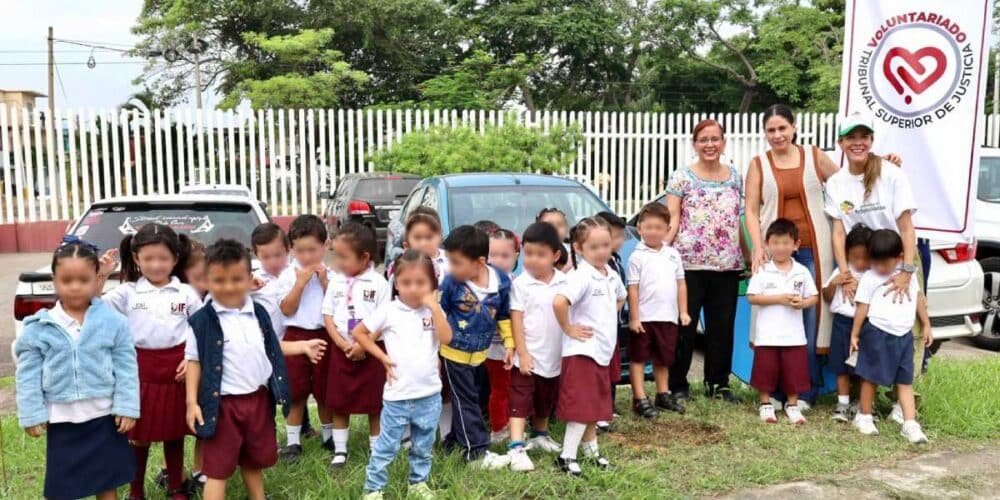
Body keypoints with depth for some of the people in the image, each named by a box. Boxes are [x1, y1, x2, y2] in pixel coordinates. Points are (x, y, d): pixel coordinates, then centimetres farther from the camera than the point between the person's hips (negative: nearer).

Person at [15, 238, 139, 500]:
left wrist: (127, 407, -8)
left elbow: (126, 367, -5)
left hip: (104, 415, 0)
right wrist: (31, 415, -3)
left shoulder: (113, 321, -8)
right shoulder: (38, 327, -5)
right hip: (61, 419, 1)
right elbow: (28, 374, 0)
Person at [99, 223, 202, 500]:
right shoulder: (128, 292, 1)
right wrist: (100, 276, -14)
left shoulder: (186, 293, 1)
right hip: (141, 369, 0)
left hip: (176, 368, 0)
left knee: (174, 433, 13)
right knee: (139, 434, 10)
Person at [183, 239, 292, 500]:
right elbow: (194, 361, -7)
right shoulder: (202, 320, -11)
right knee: (218, 468, 4)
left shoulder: (259, 313, 3)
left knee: (254, 461, 21)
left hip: (258, 398, 5)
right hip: (222, 404, -4)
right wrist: (192, 402, -10)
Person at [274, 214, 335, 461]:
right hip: (296, 337, 0)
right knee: (295, 392, 7)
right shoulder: (288, 275, -2)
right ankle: (293, 441, 17)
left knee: (325, 391, 11)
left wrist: (324, 282, -13)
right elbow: (286, 310, -9)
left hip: (324, 336, 1)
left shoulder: (331, 274, 0)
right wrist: (300, 283, -15)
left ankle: (329, 436, 28)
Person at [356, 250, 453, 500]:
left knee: (423, 447, 18)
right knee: (386, 447, 7)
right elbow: (359, 333, 0)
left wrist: (434, 306, -17)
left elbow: (446, 338, -15)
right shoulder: (388, 311, -7)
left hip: (429, 394, 3)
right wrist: (382, 357, -6)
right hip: (397, 395, -3)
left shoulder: (433, 310, 0)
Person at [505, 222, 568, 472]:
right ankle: (516, 448, -2)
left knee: (546, 401, 22)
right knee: (520, 402, -3)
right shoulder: (521, 283, -11)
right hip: (528, 356, -4)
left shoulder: (564, 282, -1)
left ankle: (540, 435, 42)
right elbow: (516, 319, -11)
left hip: (554, 356, 5)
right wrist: (522, 353, -15)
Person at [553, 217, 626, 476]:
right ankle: (567, 456, 5)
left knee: (595, 404, 18)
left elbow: (620, 298, 30)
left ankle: (591, 450, 32)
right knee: (582, 406, -5)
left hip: (602, 350, 8)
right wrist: (569, 329, -21)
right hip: (581, 351, -8)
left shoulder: (612, 275, 8)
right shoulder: (581, 277, -19)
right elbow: (559, 302, -35)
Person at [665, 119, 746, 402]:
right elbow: (673, 218, -4)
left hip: (728, 264, 4)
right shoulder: (681, 177, 1)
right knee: (684, 325, 0)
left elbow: (737, 221, 17)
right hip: (689, 263, -4)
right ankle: (678, 385, 11)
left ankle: (718, 383, 22)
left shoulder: (734, 177, 13)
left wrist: (748, 255, 15)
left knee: (723, 325, 9)